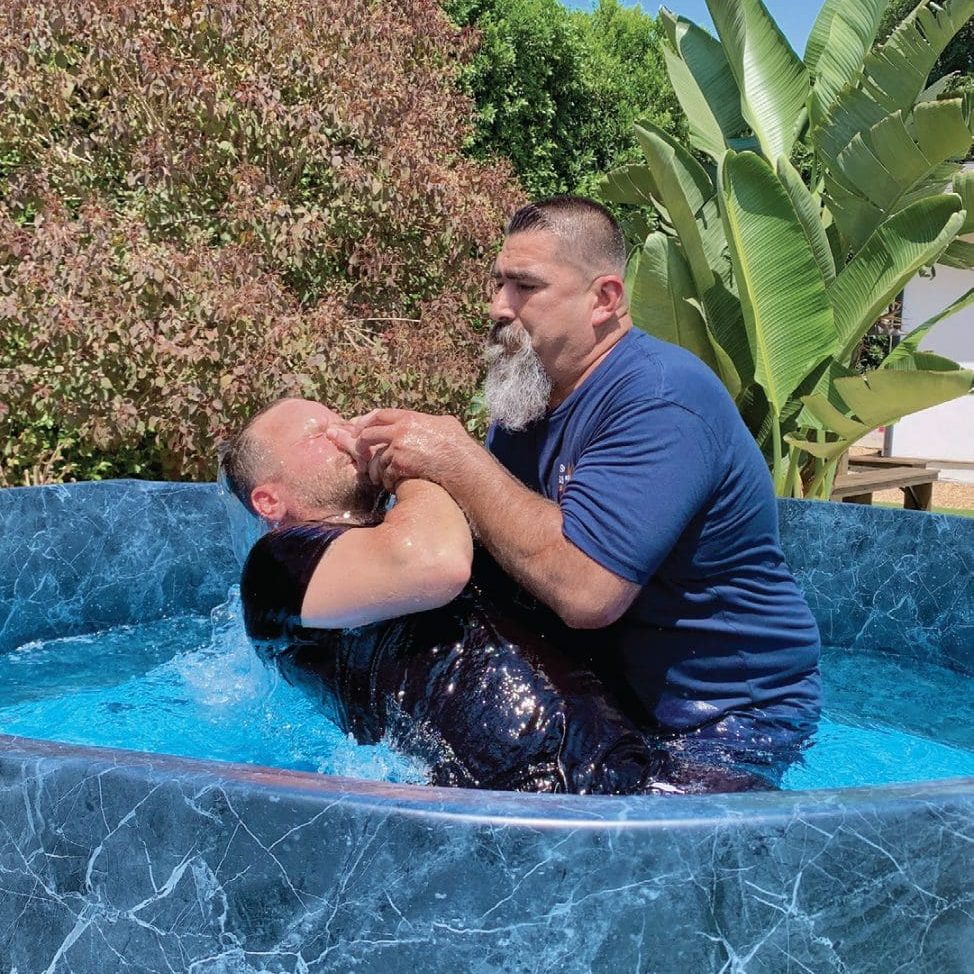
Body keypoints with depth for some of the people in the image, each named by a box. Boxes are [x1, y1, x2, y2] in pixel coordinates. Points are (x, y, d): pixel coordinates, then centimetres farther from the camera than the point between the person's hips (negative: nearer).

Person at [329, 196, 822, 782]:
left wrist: (457, 460, -26)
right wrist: (402, 472, -13)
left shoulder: (659, 399, -24)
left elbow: (585, 590, -35)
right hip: (612, 694, 7)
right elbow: (478, 535, 6)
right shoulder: (528, 395, 5)